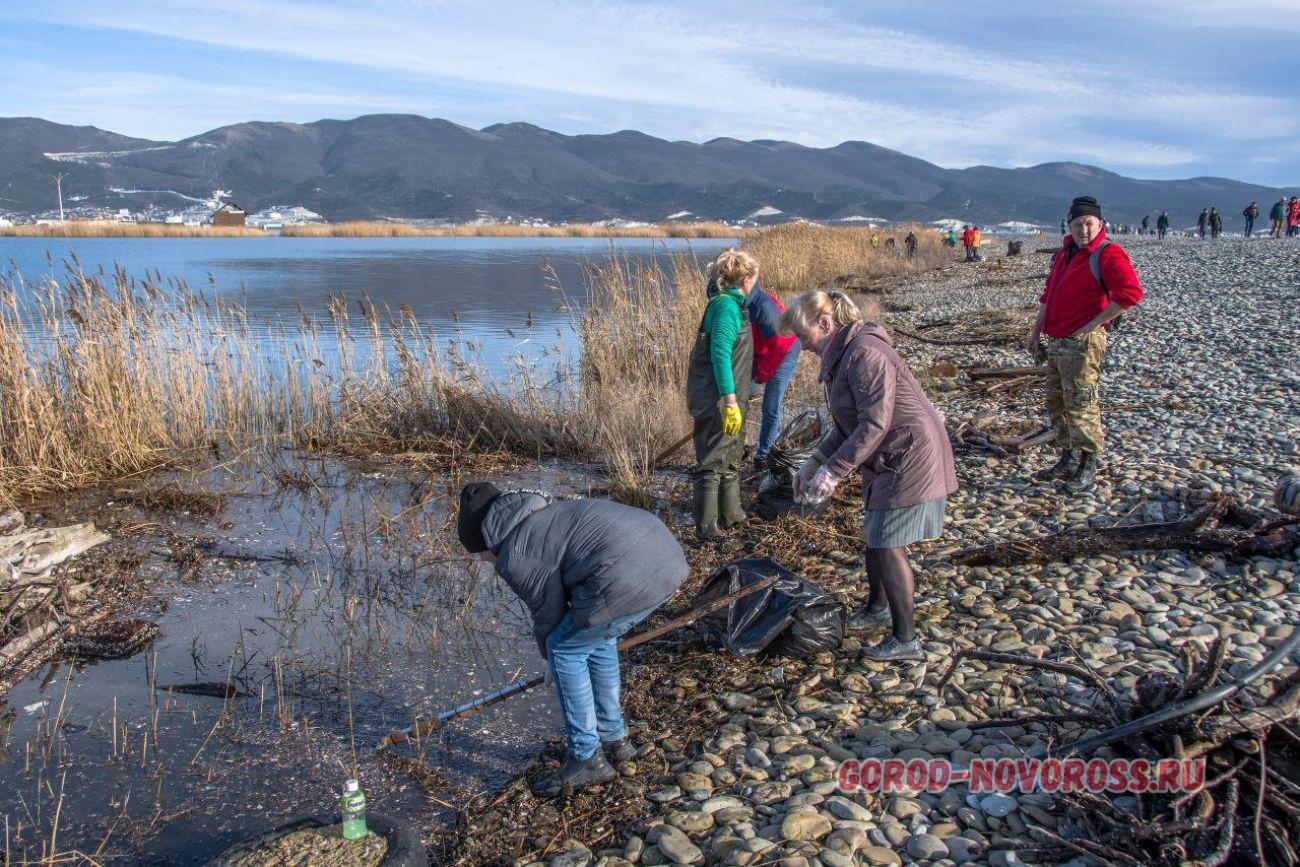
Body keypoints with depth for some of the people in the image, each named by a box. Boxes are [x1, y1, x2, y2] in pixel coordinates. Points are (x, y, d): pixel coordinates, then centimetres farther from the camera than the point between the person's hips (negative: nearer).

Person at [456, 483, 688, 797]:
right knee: (598, 639, 26)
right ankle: (613, 738, 37)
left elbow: (548, 613, 9)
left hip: (631, 577, -10)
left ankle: (587, 759, 16)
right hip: (666, 552, 10)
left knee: (566, 651, 8)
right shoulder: (544, 515, 27)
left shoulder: (514, 557, -1)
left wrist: (551, 658, 30)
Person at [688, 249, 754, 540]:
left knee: (732, 454, 22)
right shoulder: (727, 305, -18)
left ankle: (731, 513, 36)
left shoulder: (728, 303, 13)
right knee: (713, 461, -2)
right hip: (718, 399, -10)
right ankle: (706, 526, 6)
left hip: (725, 397, 10)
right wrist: (730, 401, -27)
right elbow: (720, 355, -25)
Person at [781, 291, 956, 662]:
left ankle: (906, 640, 3)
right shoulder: (840, 356, 10)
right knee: (875, 538, 20)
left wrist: (833, 469, -27)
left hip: (909, 460, -10)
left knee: (886, 546, -7)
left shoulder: (864, 353, -23)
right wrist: (814, 462, 7)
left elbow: (874, 423, -29)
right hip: (888, 462, 10)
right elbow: (847, 424, 16)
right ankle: (877, 608, 41)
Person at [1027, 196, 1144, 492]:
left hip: (1082, 343, -9)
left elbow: (1130, 293, -24)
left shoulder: (1108, 254, -11)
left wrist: (1094, 323, -19)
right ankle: (1069, 460, 25)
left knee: (1080, 406, -7)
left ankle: (1089, 468, 2)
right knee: (1056, 402, 14)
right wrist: (1036, 332, 20)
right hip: (1056, 342, 9)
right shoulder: (1064, 253, 16)